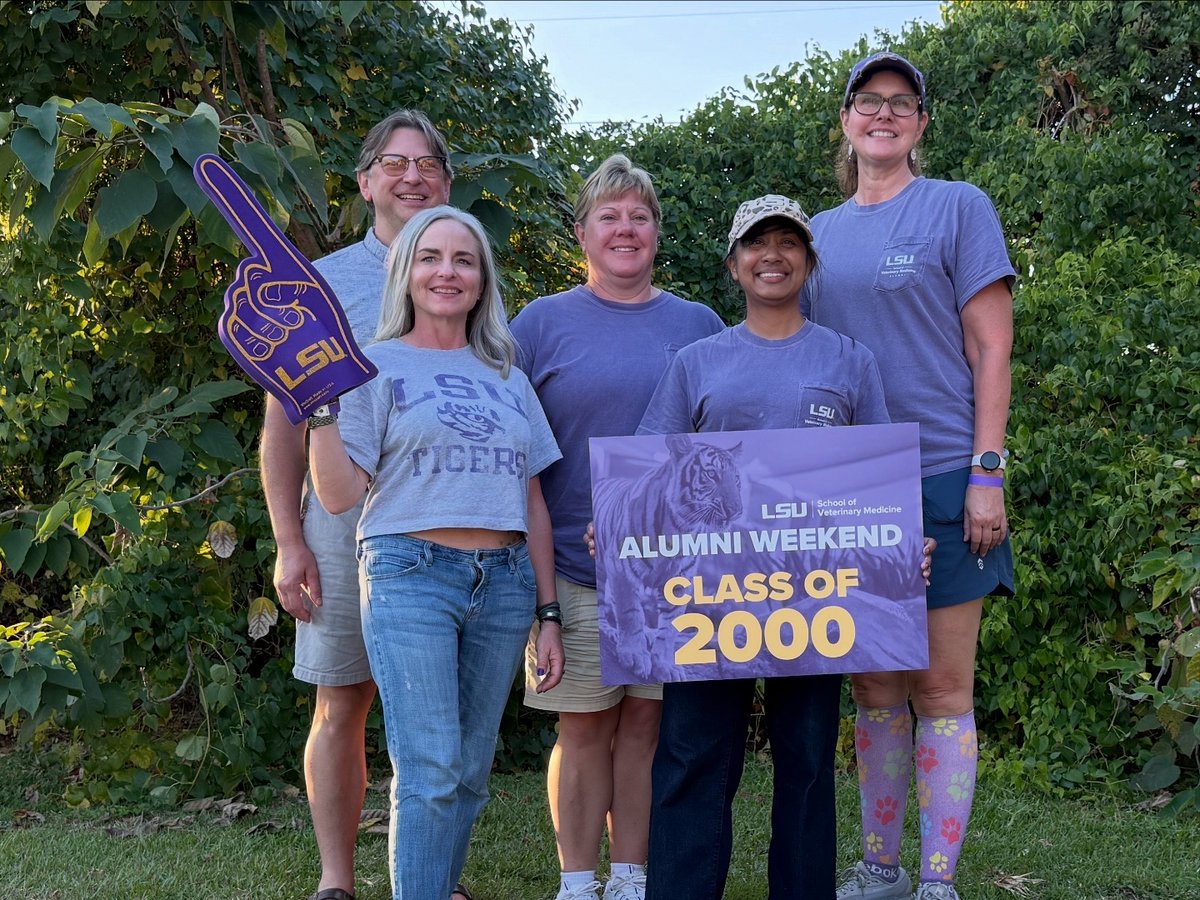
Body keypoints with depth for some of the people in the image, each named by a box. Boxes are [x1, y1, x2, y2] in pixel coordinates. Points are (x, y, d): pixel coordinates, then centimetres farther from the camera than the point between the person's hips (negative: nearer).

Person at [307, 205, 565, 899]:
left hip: (504, 582, 4)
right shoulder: (376, 367, 4)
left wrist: (548, 613, 12)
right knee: (431, 770, -10)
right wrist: (320, 406, -15)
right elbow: (340, 495, -3)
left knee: (471, 772, 5)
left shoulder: (507, 378, 17)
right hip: (411, 575, -4)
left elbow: (533, 503, 16)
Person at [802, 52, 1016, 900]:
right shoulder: (821, 233, 13)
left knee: (941, 688, -2)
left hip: (940, 479, -4)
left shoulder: (959, 207, 0)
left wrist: (986, 474, -12)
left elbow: (990, 349, -5)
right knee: (874, 686, 10)